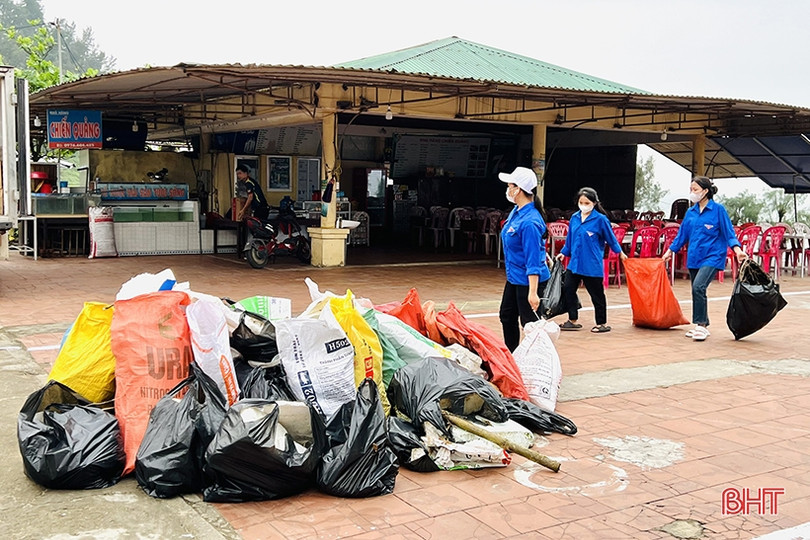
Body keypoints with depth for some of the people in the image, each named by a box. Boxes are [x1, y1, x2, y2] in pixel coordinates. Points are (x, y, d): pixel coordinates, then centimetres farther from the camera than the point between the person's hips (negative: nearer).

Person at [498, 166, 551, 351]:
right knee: (507, 316, 21)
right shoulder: (516, 211, 2)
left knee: (529, 322, 1)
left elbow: (533, 260, -28)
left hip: (528, 280, -11)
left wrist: (533, 293, -29)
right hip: (513, 277, 11)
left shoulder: (529, 222, -27)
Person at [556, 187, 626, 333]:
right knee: (567, 289, 4)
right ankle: (573, 320, 18)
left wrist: (620, 252, 10)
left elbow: (610, 238, 1)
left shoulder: (600, 219, -10)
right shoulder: (574, 218, 4)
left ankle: (602, 323, 20)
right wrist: (564, 253, 19)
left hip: (592, 265, -5)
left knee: (597, 294, 6)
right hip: (574, 263, 5)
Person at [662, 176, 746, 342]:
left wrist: (737, 249, -20)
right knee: (697, 291, 10)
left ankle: (701, 324, -16)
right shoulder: (690, 212, 10)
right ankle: (701, 326, 22)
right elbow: (682, 235, 20)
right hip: (694, 258, 6)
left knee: (698, 286, -24)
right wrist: (669, 251, 23)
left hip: (712, 256, -6)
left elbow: (729, 232, -5)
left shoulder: (718, 209, -4)